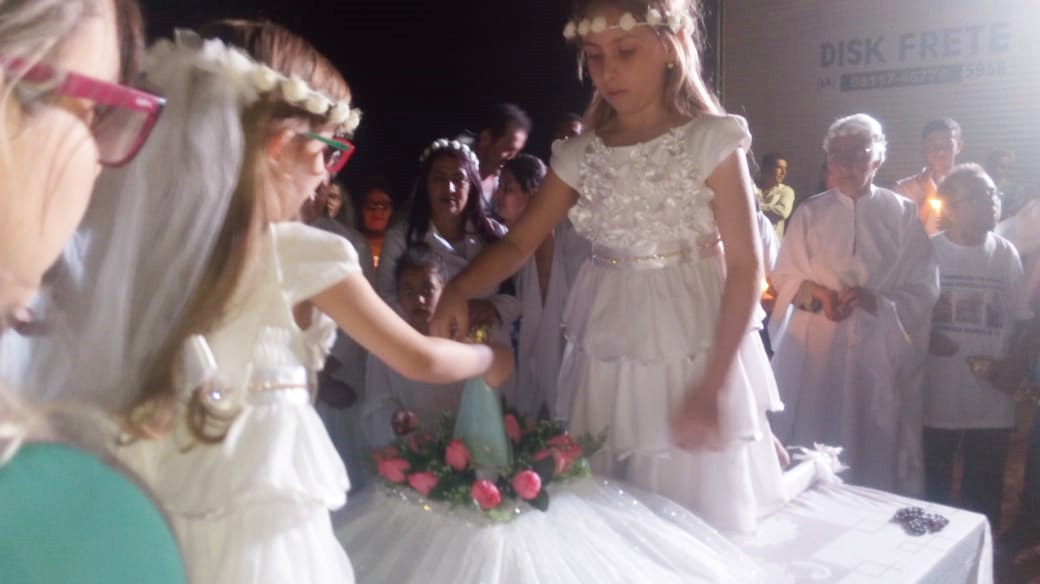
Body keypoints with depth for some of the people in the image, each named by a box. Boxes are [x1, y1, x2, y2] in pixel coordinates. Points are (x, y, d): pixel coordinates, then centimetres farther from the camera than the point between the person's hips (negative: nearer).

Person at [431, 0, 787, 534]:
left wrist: (713, 385, -15)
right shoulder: (580, 155, 4)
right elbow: (518, 242, 2)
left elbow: (745, 268, -10)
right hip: (608, 360, 4)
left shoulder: (711, 141, -7)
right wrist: (456, 291, -17)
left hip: (694, 356, -3)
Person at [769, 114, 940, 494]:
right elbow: (784, 277, 4)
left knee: (876, 447, 5)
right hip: (817, 347, 1)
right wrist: (817, 293, -15)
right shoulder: (811, 212, 6)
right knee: (814, 445, 4)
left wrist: (873, 299, -20)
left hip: (880, 350, -1)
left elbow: (923, 290, -4)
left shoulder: (903, 214, 1)